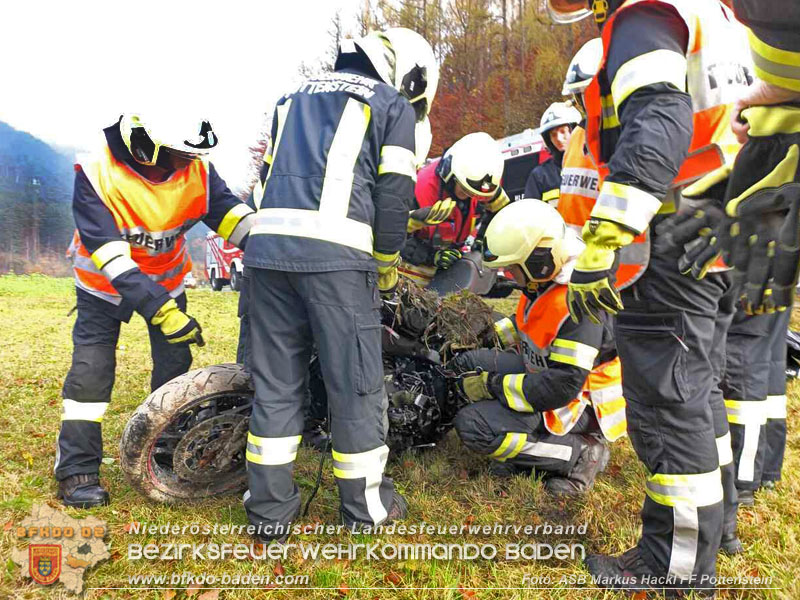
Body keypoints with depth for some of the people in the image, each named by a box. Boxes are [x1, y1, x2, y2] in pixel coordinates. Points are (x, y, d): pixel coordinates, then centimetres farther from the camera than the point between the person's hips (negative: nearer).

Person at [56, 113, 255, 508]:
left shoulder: (195, 169, -19)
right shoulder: (96, 173, -29)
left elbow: (231, 213, -19)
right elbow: (109, 254, -34)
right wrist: (161, 311, -42)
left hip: (168, 278, 3)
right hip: (105, 283, -3)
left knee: (175, 365, 3)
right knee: (91, 370, -9)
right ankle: (77, 471, 6)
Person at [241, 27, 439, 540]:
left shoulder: (298, 94, 29)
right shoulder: (394, 104, 10)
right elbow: (394, 193, 0)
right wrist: (387, 267, 11)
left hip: (268, 245, 6)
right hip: (337, 255, -6)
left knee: (276, 379, 11)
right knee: (356, 382, 5)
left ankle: (271, 506, 19)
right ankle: (366, 503, 18)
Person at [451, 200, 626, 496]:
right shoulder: (544, 281, -1)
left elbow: (563, 386, -31)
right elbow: (525, 329, 19)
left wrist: (493, 385, -23)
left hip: (583, 403, -10)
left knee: (472, 425, -21)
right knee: (472, 365, 4)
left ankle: (581, 453, -10)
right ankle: (534, 442, 2)